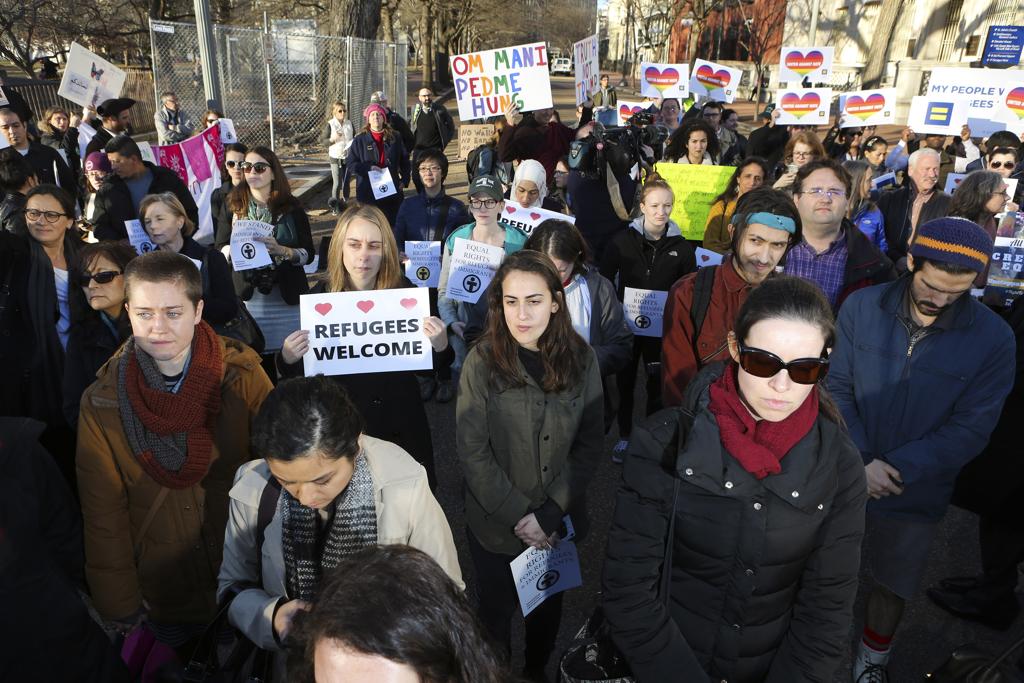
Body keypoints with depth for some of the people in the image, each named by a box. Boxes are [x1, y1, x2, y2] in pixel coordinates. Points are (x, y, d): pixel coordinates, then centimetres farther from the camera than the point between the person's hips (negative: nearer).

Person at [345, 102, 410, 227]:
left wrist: (404, 180, 1)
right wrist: (369, 167, -15)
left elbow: (404, 160, 13)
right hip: (367, 193, -1)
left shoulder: (395, 138, 7)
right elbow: (350, 165, 1)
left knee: (392, 224, 7)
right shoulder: (360, 140, 3)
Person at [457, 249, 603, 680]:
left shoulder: (580, 358, -8)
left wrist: (549, 514, -12)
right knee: (496, 609, 15)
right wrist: (517, 515, -16)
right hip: (496, 524, -2)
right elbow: (472, 452, -13)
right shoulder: (482, 361, -14)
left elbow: (589, 446, -6)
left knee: (548, 604, 22)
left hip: (559, 522, 2)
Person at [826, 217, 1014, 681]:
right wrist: (860, 462, -19)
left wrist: (895, 469, -20)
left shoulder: (993, 338, -13)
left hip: (915, 494, 0)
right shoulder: (862, 307, -11)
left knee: (893, 583, 18)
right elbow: (836, 387, -9)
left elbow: (970, 429, -12)